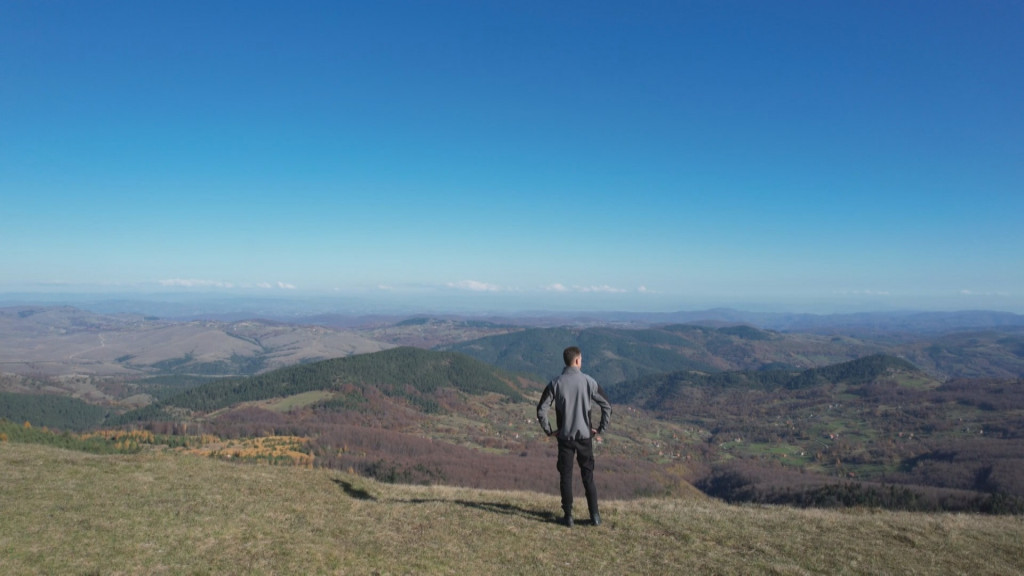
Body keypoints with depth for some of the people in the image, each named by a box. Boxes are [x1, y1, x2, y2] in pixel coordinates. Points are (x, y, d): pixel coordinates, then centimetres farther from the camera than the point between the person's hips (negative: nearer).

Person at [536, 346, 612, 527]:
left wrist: (549, 430, 3)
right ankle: (595, 515, 15)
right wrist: (600, 429, 5)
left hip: (565, 437, 0)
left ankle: (568, 516, 12)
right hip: (585, 436, 1)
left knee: (566, 477, 8)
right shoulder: (589, 382, -6)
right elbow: (607, 407, -4)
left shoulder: (555, 384, -7)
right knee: (588, 476, 11)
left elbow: (541, 410, -9)